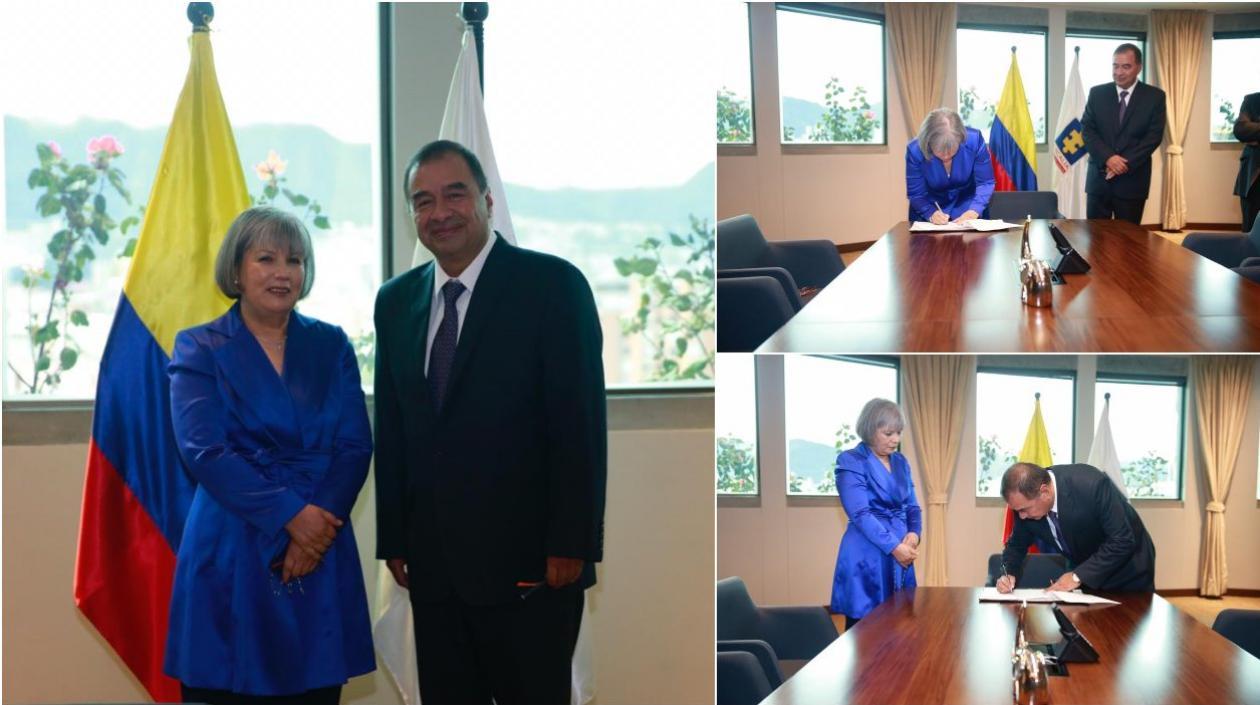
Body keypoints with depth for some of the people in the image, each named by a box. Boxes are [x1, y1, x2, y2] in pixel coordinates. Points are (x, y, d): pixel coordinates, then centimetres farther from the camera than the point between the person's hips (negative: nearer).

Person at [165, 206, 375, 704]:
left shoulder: (331, 346, 11)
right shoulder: (200, 348, 3)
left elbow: (356, 447, 3)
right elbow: (204, 450, -9)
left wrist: (318, 528, -12)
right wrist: (290, 516, -16)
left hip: (321, 560, 3)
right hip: (231, 562, -2)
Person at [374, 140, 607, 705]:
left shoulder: (551, 284, -6)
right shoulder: (395, 301, 11)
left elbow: (580, 425, -10)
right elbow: (390, 429, 13)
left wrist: (570, 545, -13)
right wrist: (392, 539, 8)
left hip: (529, 565, -5)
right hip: (432, 564, 5)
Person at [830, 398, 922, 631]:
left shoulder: (900, 462, 13)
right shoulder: (851, 462, -9)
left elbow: (912, 506, 14)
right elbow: (861, 514, -16)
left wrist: (914, 534, -7)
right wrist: (894, 547, -22)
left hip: (900, 555, 7)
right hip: (867, 558, -7)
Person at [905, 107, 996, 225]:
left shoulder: (974, 140, -22)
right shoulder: (915, 151, -23)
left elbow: (985, 183, -13)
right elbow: (916, 194, -14)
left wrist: (973, 211, -29)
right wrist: (931, 214, -32)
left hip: (966, 208, 0)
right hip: (932, 207, 0)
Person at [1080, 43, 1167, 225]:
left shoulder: (1154, 97, 0)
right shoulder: (1097, 93, 6)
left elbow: (1154, 136, -5)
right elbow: (1087, 130, 0)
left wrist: (1126, 164, -15)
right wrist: (1108, 158, -15)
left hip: (1132, 180, -2)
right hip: (1099, 178, 2)